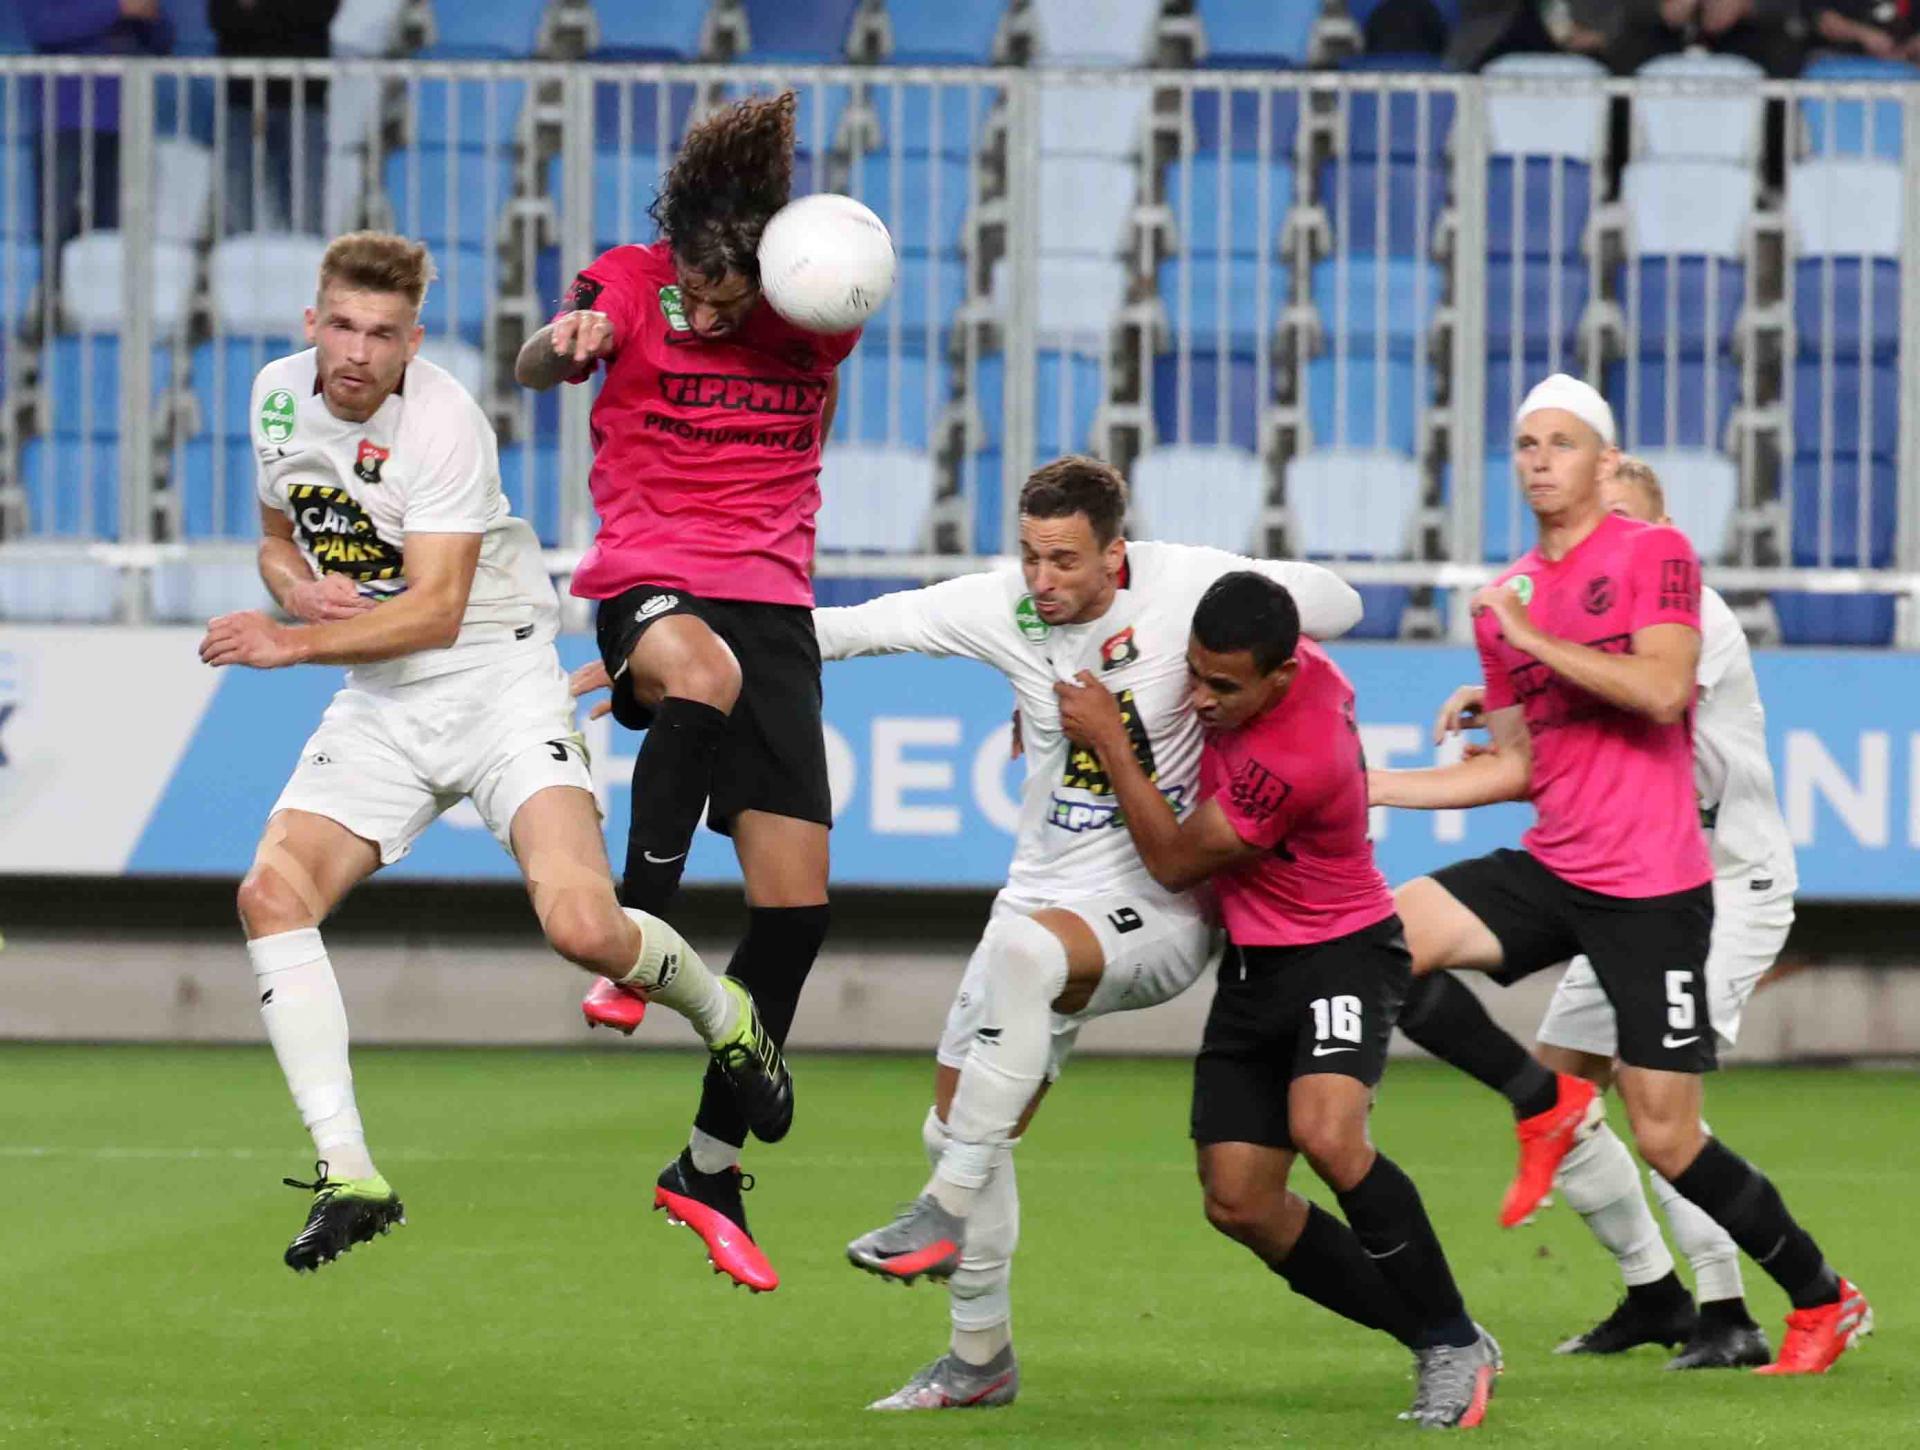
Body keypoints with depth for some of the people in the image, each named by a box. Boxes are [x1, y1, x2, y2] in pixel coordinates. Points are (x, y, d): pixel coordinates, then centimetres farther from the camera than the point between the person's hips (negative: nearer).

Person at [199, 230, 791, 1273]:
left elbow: (434, 610, -22)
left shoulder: (444, 423, -18)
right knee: (272, 893, -18)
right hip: (379, 707, 6)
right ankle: (347, 1175, -16)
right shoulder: (279, 395, 3)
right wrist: (303, 587, -4)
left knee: (581, 925, -23)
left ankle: (724, 1019, 12)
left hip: (495, 681, -6)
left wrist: (291, 643, -27)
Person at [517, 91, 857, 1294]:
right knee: (701, 673, -42)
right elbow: (536, 366, -16)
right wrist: (565, 341, -39)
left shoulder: (817, 320, -1)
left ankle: (712, 1169, 13)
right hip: (648, 581, -3)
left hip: (772, 604, 3)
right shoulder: (632, 284, -6)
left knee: (797, 902, -1)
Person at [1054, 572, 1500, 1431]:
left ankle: (1455, 1343, -17)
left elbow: (1175, 862, -20)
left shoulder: (1298, 759, -32)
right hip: (1251, 966, 9)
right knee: (1238, 1204, 0)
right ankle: (1439, 1348, 10)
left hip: (1341, 952, -9)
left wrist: (1109, 741, -16)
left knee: (1326, 1134, -34)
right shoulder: (1247, 663, -7)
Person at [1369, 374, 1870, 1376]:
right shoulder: (1506, 599, 13)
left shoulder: (1653, 553, -6)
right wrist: (1373, 787, 10)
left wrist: (1530, 637, -17)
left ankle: (1823, 1299, 17)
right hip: (1552, 870, 6)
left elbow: (1663, 691, -22)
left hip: (1652, 889, -6)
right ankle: (1549, 1105, 2)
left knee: (1668, 1144, -4)